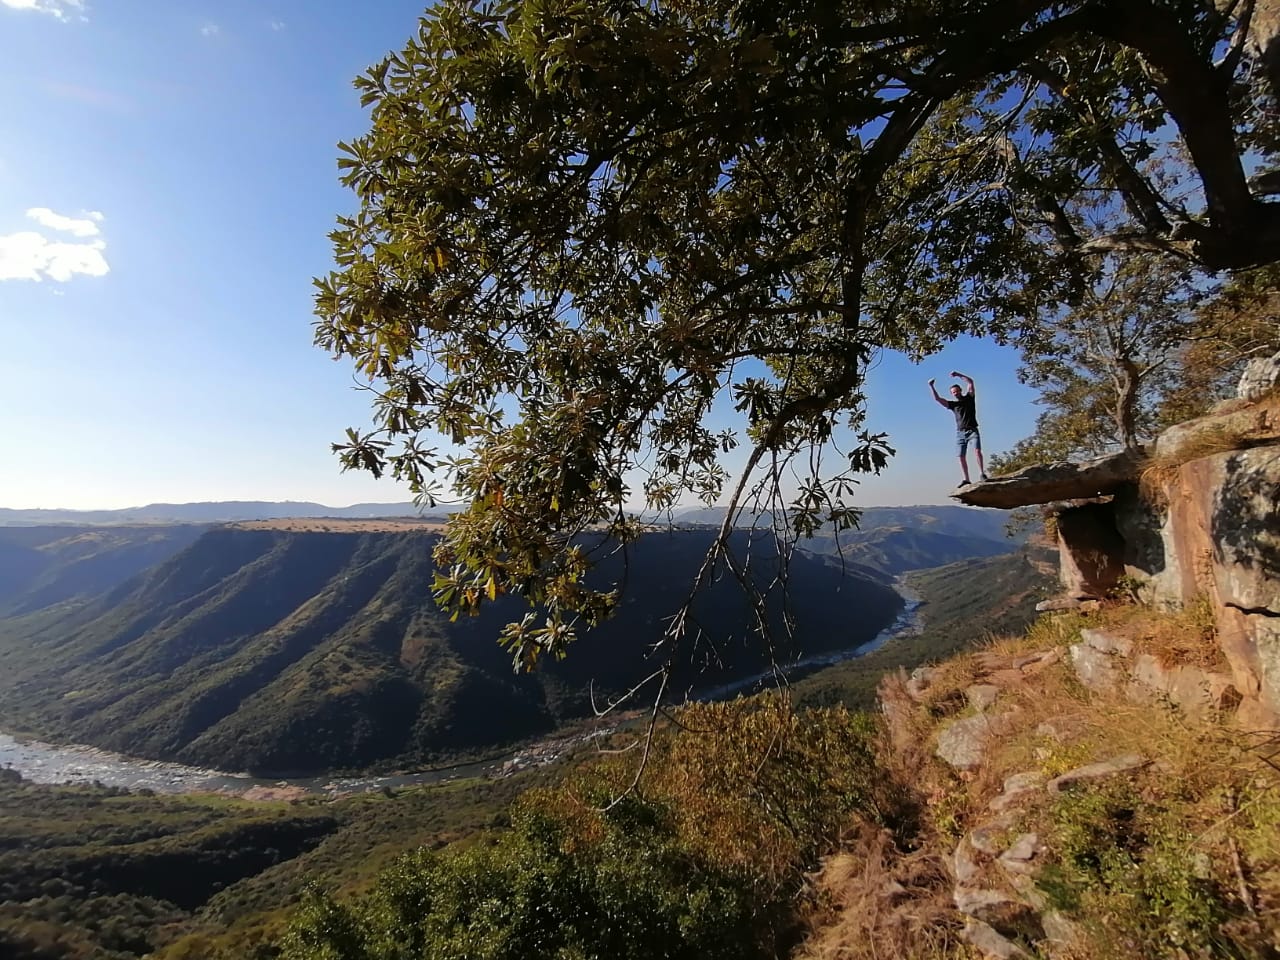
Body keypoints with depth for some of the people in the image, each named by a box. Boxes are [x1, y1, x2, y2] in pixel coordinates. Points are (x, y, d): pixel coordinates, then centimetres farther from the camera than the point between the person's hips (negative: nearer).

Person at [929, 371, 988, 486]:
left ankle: (982, 473, -21)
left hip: (972, 430, -3)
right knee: (961, 456, -4)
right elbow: (937, 398, 6)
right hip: (960, 432, 3)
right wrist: (931, 386, 0)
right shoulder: (952, 404, 14)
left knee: (977, 451, -22)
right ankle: (966, 479, -3)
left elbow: (970, 381, -1)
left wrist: (958, 374, -5)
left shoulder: (969, 397, 9)